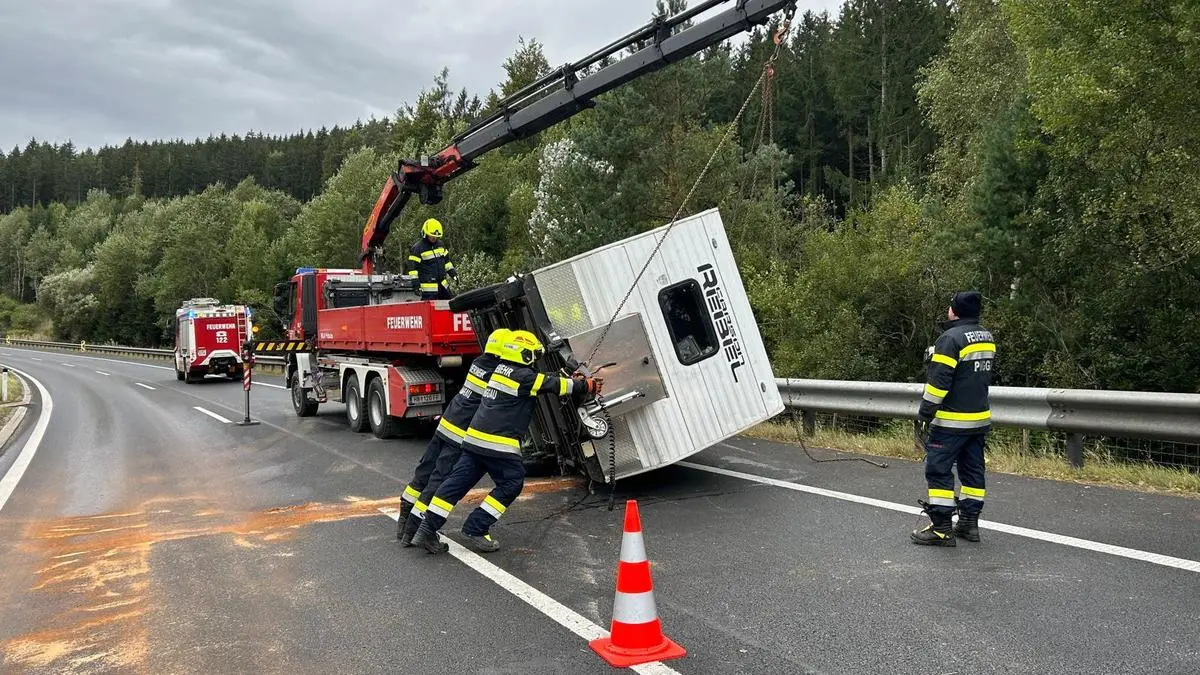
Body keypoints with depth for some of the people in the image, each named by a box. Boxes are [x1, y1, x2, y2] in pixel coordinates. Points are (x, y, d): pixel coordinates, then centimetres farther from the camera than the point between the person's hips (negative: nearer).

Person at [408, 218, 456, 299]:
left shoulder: (440, 244, 11)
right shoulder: (417, 248, -12)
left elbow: (447, 260, 23)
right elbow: (413, 267, -14)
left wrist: (453, 273, 19)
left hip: (442, 284, 8)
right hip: (428, 287, -7)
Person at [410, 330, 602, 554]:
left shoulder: (501, 370, 18)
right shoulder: (523, 376, -9)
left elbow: (545, 381, 24)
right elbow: (554, 384, -6)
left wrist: (573, 381, 23)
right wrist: (588, 385, 8)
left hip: (475, 438, 9)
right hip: (499, 443, -9)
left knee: (458, 482, 9)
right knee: (511, 485, 5)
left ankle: (427, 529, 6)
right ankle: (475, 529, 5)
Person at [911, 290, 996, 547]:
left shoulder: (951, 338, -17)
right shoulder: (988, 338, 9)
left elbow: (939, 381, -20)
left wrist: (925, 414, -15)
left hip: (951, 421, -8)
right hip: (980, 418, 9)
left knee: (938, 470, -3)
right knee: (973, 470, 14)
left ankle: (941, 528, -2)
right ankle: (969, 523, 20)